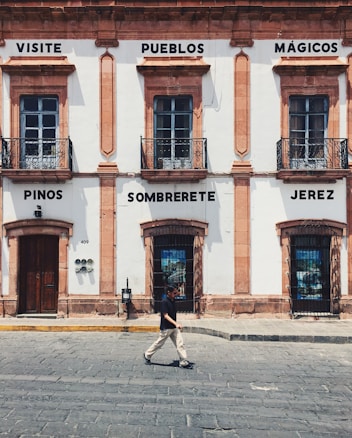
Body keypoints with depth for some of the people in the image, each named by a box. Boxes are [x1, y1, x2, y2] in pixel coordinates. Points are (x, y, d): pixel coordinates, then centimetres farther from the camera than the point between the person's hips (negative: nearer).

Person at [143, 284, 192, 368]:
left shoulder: (173, 300, 6)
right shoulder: (164, 301, -19)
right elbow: (166, 316, -22)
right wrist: (176, 324, -30)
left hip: (174, 327, 7)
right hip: (166, 328, -7)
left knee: (180, 343, 0)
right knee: (159, 343, 8)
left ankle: (183, 362, 2)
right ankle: (147, 355, 28)